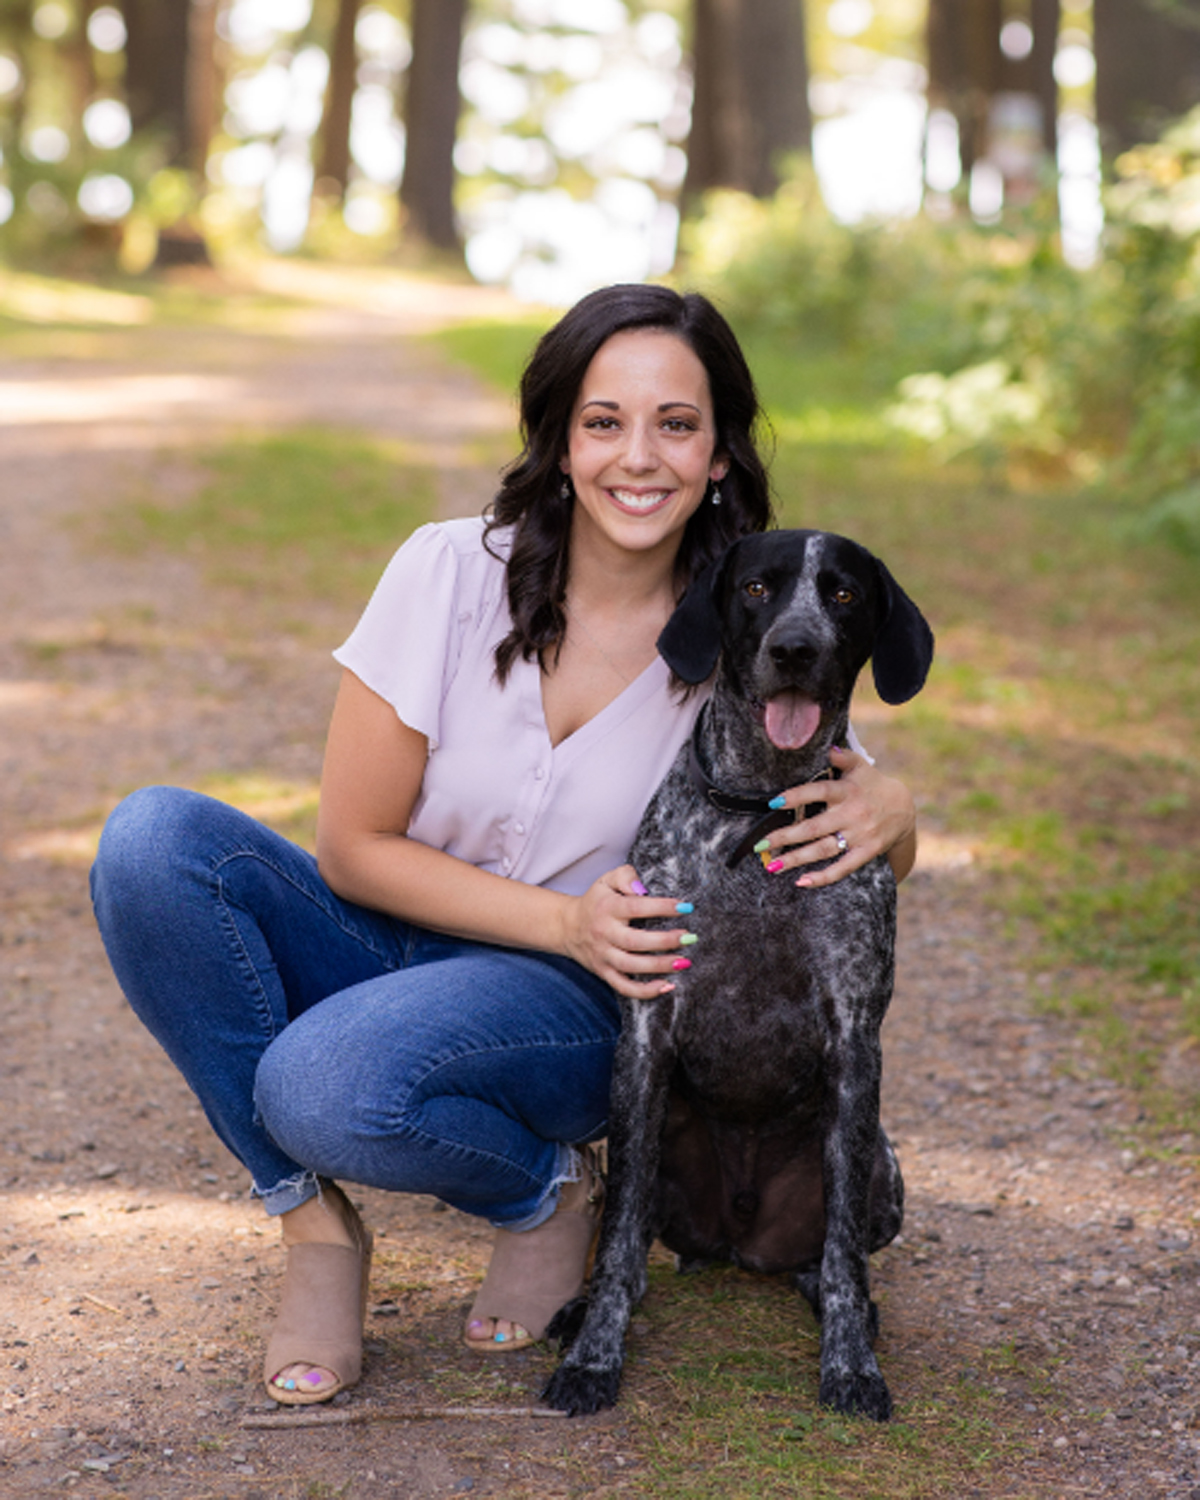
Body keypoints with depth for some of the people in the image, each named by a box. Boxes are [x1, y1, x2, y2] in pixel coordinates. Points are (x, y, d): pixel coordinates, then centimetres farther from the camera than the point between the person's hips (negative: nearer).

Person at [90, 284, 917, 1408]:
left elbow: (865, 820, 2)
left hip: (576, 1007, -2)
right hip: (394, 950, 3)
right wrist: (566, 919, -21)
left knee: (327, 1086, -35)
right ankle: (316, 1224, -11)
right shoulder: (454, 570, -11)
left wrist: (888, 813, -25)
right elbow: (352, 846, -9)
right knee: (151, 841, -26)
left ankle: (547, 1191, -1)